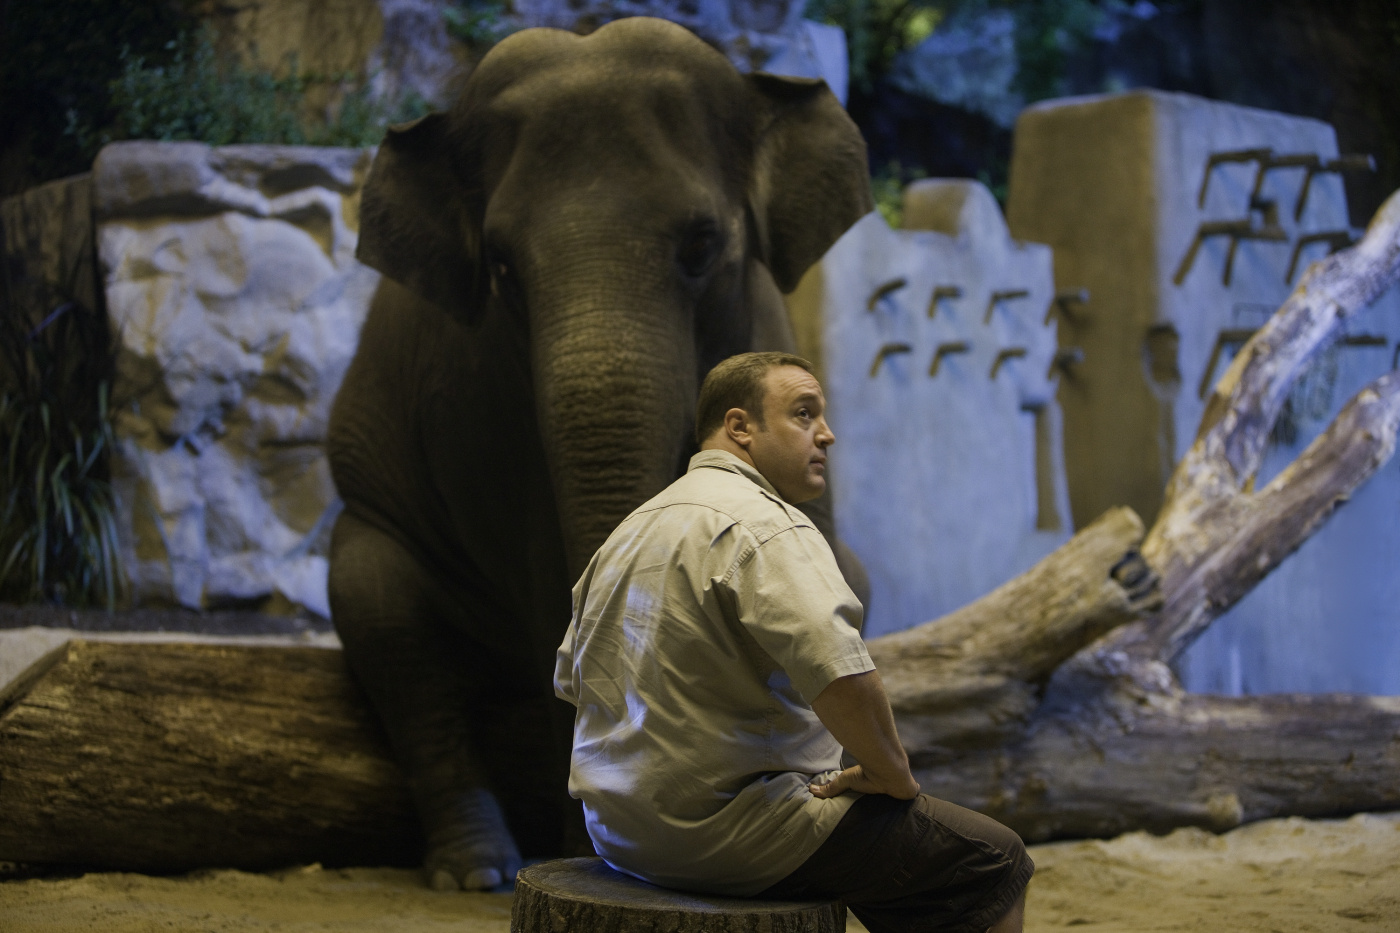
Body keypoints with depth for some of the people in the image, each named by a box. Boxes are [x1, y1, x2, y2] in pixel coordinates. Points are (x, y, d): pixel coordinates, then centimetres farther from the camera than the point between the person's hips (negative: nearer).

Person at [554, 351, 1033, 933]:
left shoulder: (633, 529, 14)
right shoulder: (761, 524, -17)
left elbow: (571, 678, 23)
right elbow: (840, 676, -32)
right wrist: (891, 774, -14)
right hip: (731, 832, -10)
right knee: (993, 860, -3)